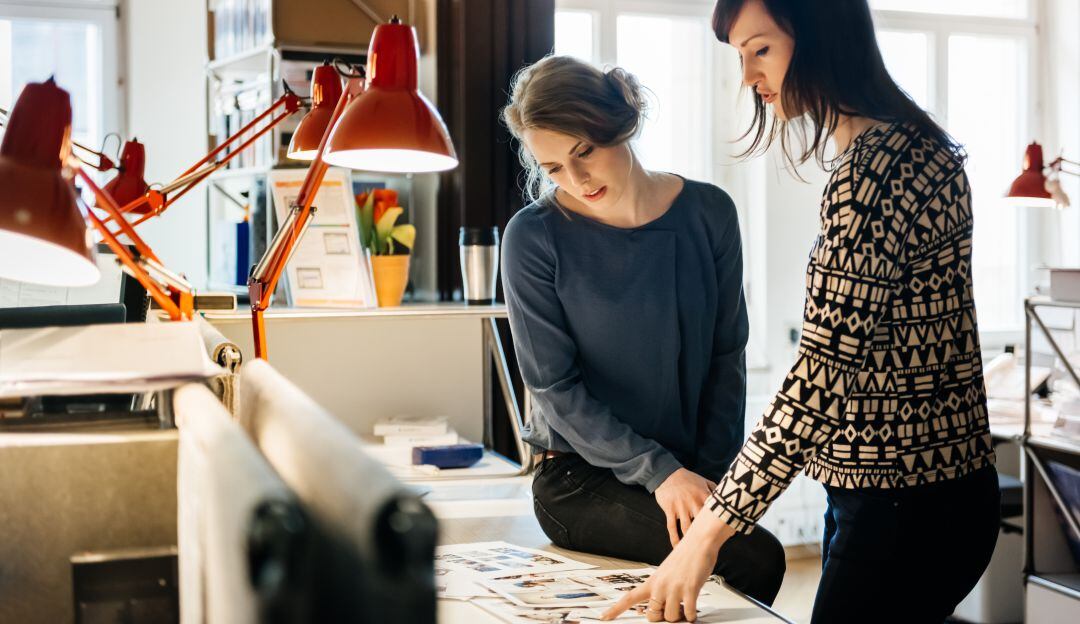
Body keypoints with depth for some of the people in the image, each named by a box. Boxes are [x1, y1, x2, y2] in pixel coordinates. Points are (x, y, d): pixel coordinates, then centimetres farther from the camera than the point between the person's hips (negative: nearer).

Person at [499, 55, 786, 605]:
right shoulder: (534, 238, -9)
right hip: (581, 479, -4)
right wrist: (660, 472, -16)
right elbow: (555, 388, -10)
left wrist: (711, 471, -5)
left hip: (687, 471, 4)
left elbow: (727, 354, 4)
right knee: (754, 559, -23)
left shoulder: (707, 213, 0)